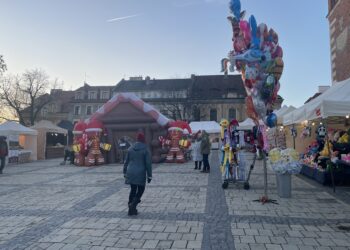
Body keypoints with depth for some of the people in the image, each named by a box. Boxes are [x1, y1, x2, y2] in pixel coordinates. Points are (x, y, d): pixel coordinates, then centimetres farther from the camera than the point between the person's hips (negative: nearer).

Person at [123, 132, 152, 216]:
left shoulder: (130, 149, 5)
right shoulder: (145, 150, -8)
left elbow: (126, 162, 10)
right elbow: (148, 164, -8)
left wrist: (125, 173, 20)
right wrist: (149, 176, -2)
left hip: (130, 173, 5)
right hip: (140, 174, -4)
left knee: (133, 190, 16)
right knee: (140, 190, 10)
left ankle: (131, 209, 20)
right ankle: (133, 205, -7)